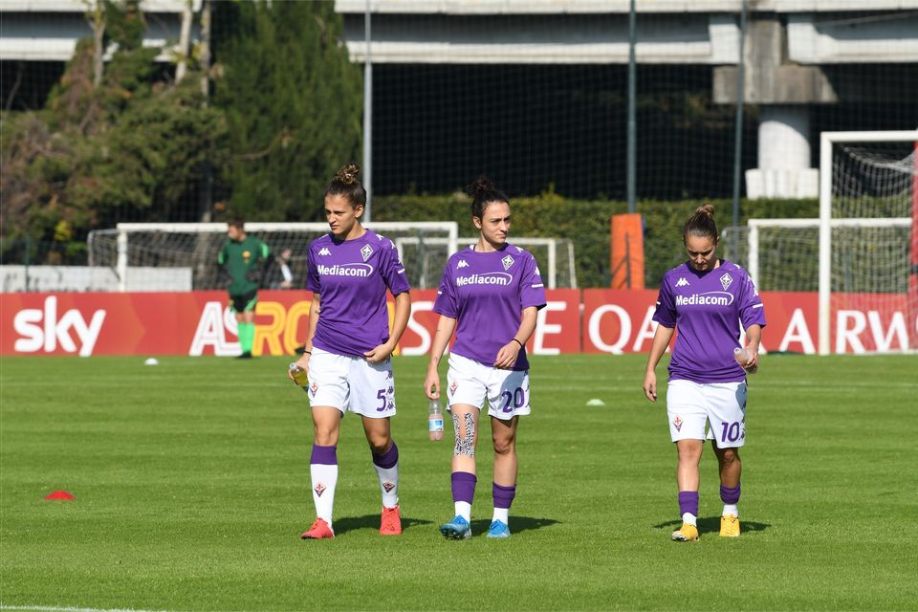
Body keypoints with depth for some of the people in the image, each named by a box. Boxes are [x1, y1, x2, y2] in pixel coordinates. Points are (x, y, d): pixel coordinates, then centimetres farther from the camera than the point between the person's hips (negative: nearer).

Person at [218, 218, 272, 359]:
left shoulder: (254, 244, -8)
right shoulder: (228, 245, 4)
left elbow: (268, 256, 5)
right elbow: (220, 261, 21)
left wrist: (260, 273, -1)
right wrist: (228, 272, 7)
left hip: (249, 288, -5)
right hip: (234, 289, 5)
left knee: (248, 318, -12)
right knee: (239, 319, 7)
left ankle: (248, 350, -15)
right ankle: (244, 350, 13)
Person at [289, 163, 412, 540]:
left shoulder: (380, 249, -5)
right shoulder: (318, 250, 6)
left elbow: (402, 298, 2)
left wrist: (390, 344, -9)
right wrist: (308, 352, 15)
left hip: (369, 357, -2)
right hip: (327, 355, 2)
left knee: (379, 439, 6)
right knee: (324, 433, -11)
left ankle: (391, 507, 31)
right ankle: (323, 521, -15)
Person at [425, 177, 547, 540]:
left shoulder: (521, 261, 1)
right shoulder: (457, 264, 8)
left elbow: (530, 314, -6)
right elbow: (446, 319, 13)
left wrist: (516, 343, -26)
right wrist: (433, 367, 8)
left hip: (509, 365, -1)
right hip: (466, 363, 1)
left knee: (503, 444, 8)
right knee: (464, 437, -13)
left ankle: (501, 518, 19)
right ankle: (462, 517, -21)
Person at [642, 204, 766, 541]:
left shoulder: (736, 276, 0)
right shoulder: (674, 279, 6)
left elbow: (753, 320, 1)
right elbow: (665, 325, 18)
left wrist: (752, 348, -20)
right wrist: (651, 369, 16)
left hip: (728, 380, -1)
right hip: (684, 379, 1)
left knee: (727, 453, 8)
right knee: (687, 449, -13)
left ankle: (730, 513, 30)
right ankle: (689, 522, -17)